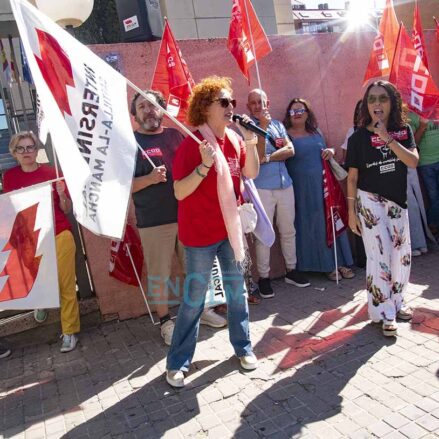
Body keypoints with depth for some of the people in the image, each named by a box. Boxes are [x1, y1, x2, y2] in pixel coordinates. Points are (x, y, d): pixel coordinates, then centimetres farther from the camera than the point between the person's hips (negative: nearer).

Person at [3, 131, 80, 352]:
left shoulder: (51, 172, -2)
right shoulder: (9, 177, 2)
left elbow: (67, 210, 2)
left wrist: (62, 194, -16)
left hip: (60, 236, -1)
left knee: (66, 285, 1)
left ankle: (70, 331, 16)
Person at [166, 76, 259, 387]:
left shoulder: (234, 139, 4)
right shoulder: (192, 144, -16)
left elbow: (252, 174, 6)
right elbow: (179, 192, -20)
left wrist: (251, 143, -8)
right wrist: (205, 165, -33)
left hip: (231, 229, 6)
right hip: (200, 235, -6)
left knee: (237, 290, 15)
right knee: (194, 299, 2)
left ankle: (243, 347, 33)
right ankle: (178, 362, 17)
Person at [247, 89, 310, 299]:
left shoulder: (278, 124, 12)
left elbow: (290, 150, -1)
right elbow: (257, 155, -15)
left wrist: (267, 158, -11)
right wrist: (263, 126, -16)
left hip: (285, 185, 5)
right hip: (261, 188, -5)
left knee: (288, 230, 13)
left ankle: (291, 270, 27)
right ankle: (263, 278, 11)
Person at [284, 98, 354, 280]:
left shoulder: (316, 132, 13)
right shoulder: (286, 135, -2)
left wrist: (330, 151, 2)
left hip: (323, 184, 5)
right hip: (302, 189, -5)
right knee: (311, 225, 2)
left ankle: (340, 261, 17)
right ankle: (326, 264, 14)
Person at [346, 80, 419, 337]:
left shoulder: (403, 130, 1)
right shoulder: (359, 137, -7)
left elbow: (414, 162, -14)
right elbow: (352, 178, -5)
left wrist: (388, 138, -21)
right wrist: (351, 211, -8)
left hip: (398, 201, 4)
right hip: (370, 201, -4)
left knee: (402, 254, 10)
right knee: (380, 255, -6)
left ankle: (397, 302, 31)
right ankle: (385, 313, 5)